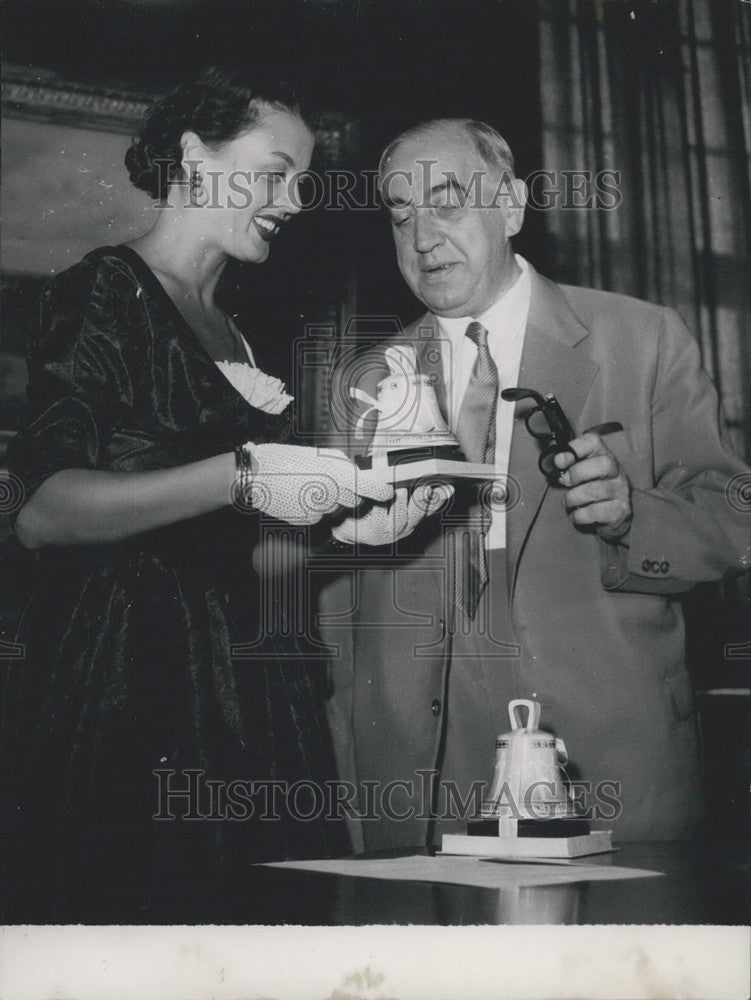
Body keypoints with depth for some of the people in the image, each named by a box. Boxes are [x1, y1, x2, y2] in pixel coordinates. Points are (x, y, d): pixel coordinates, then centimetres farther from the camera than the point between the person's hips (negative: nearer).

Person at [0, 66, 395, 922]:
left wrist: (346, 514, 9)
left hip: (235, 685, 7)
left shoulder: (234, 336, 21)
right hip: (123, 688, -7)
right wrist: (242, 477, -22)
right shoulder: (104, 292, -3)